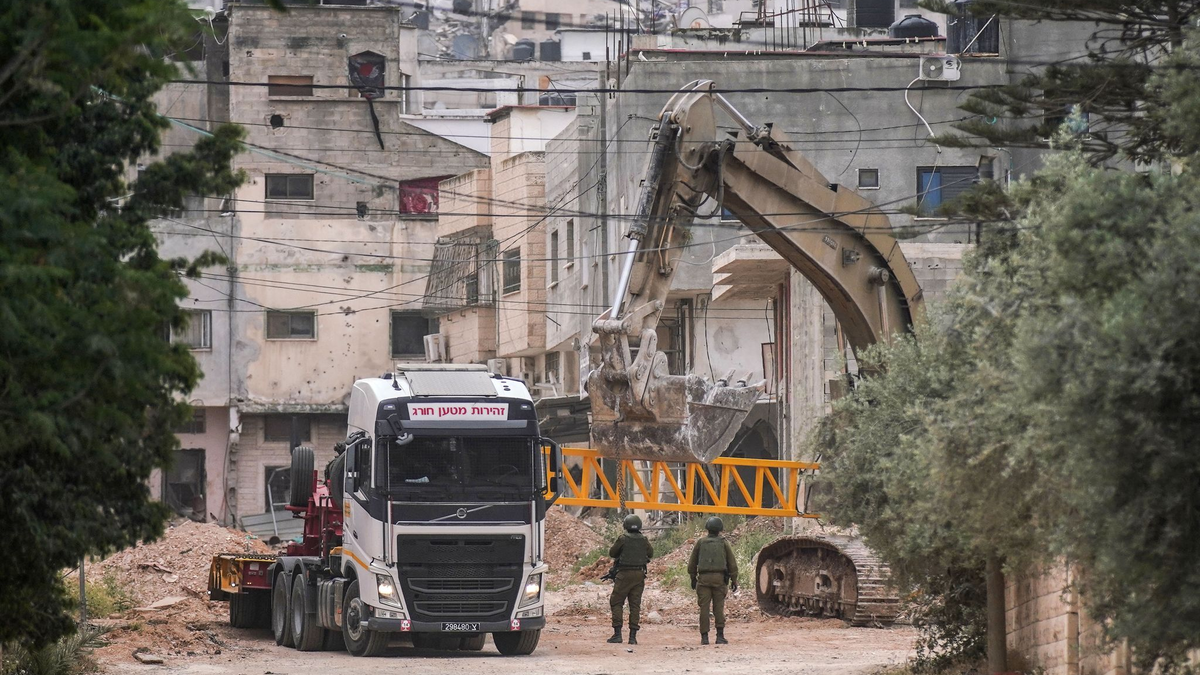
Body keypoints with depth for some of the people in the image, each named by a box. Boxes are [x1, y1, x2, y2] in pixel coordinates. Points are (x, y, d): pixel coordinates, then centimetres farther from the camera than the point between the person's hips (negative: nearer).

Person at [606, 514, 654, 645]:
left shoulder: (623, 539, -11)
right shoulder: (644, 540, 0)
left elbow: (612, 553, 0)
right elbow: (650, 554, 16)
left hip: (625, 575, -4)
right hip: (639, 575, 4)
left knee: (616, 603, 5)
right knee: (635, 605, 7)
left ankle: (617, 634, -4)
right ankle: (633, 636, 3)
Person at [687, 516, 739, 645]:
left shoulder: (700, 542, 7)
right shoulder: (724, 543, 4)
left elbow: (692, 563, 12)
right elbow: (732, 563, 4)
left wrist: (693, 578, 22)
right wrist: (734, 580, 10)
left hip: (704, 578, 0)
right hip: (719, 577, 0)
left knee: (704, 607, 1)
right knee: (719, 607, 3)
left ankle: (704, 637, -2)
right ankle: (720, 636, -4)